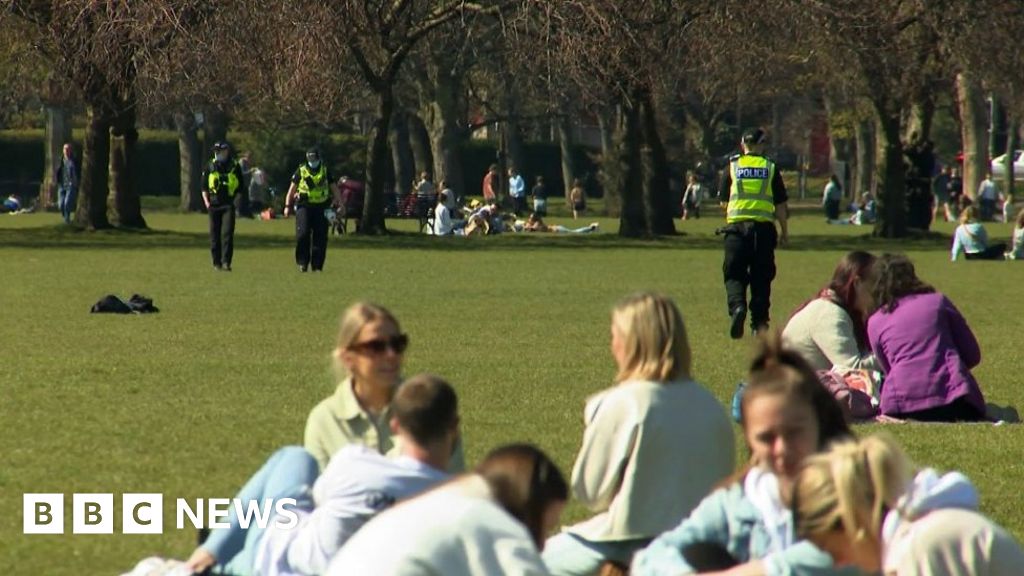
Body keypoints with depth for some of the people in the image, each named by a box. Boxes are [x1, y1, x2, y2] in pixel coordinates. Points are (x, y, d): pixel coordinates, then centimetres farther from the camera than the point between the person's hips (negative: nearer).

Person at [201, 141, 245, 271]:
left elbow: (240, 186, 14)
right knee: (215, 235, 4)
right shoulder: (210, 167, 8)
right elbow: (204, 187, 12)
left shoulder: (234, 167, 5)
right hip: (214, 205, 2)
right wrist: (206, 202, 0)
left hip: (228, 205, -2)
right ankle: (216, 262, 12)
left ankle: (226, 262, -14)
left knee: (227, 233, -12)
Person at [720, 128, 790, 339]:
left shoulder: (732, 165, 7)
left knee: (734, 274, 4)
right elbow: (781, 204, 8)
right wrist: (784, 231, 17)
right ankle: (760, 322, 8)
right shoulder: (770, 168, 7)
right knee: (761, 276, 8)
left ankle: (737, 306, -23)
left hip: (737, 225, 0)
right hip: (764, 226, 0)